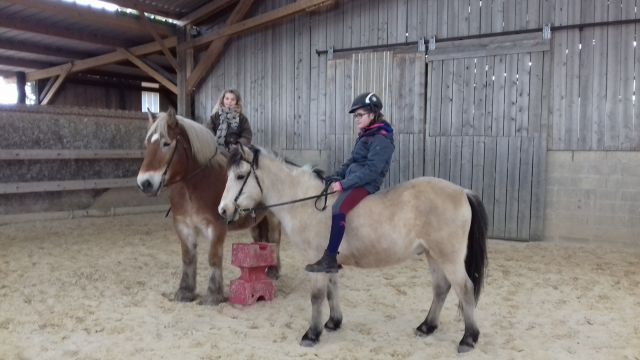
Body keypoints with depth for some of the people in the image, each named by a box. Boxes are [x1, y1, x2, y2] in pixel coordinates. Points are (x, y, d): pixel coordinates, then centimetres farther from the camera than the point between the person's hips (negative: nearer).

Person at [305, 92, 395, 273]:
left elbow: (371, 170, -22)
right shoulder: (365, 135, 15)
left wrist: (344, 183, -23)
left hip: (366, 184, -10)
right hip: (354, 181, 10)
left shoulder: (382, 139, -14)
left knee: (338, 209, -30)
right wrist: (336, 177, 5)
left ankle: (330, 260, -27)